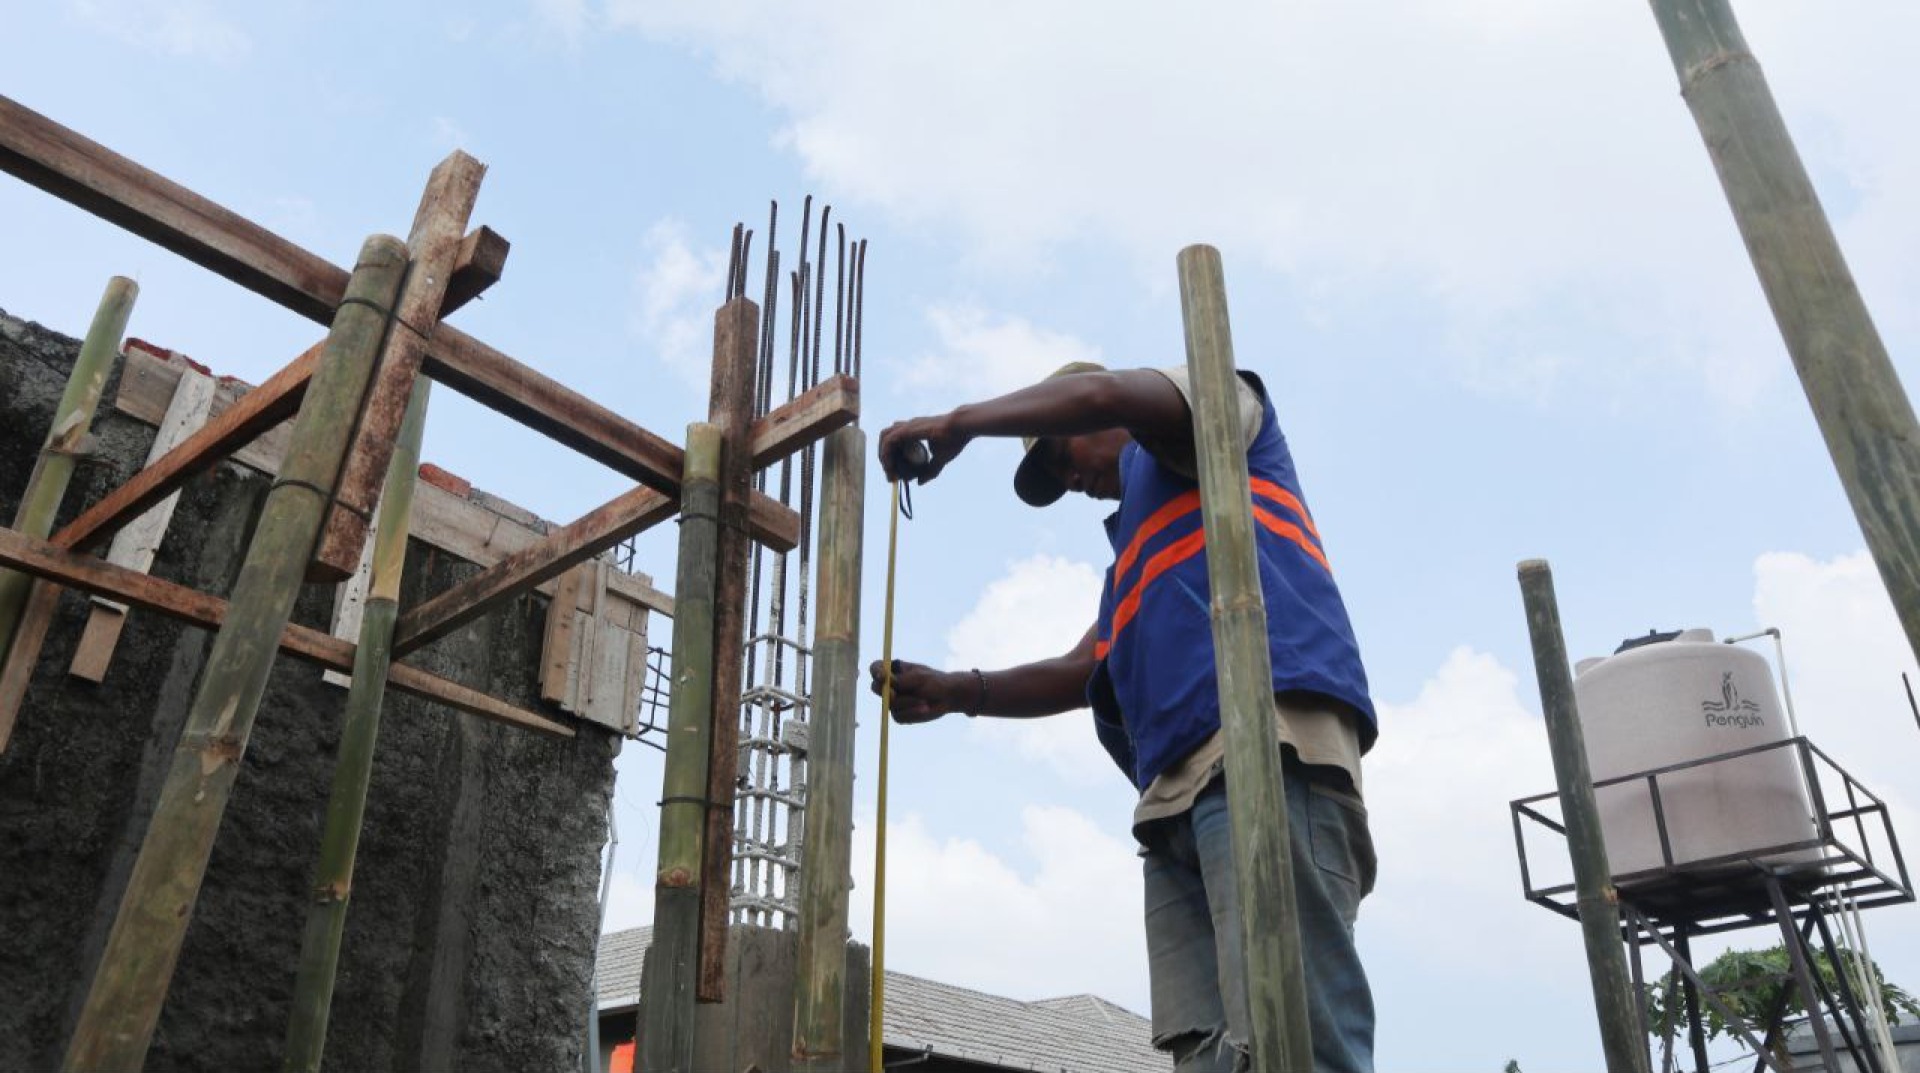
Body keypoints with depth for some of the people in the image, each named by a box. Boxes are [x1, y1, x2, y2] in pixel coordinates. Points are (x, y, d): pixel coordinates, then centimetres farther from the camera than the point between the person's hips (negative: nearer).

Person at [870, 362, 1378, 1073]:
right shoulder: (1138, 552, 39)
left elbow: (1102, 393, -4)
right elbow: (1080, 674, 33)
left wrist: (957, 425, 5)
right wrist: (954, 691, 21)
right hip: (1178, 795, 9)